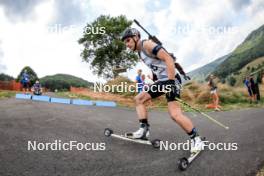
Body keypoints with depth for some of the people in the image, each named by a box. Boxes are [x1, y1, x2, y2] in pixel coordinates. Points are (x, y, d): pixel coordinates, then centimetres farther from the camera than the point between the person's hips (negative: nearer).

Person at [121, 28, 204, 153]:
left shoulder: (147, 44, -11)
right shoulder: (140, 53, 17)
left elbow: (168, 59, -20)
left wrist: (171, 82, -25)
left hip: (171, 79, -10)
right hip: (162, 81, 10)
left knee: (175, 114, -19)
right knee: (138, 99, 9)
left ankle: (196, 139, 0)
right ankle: (144, 130, 6)